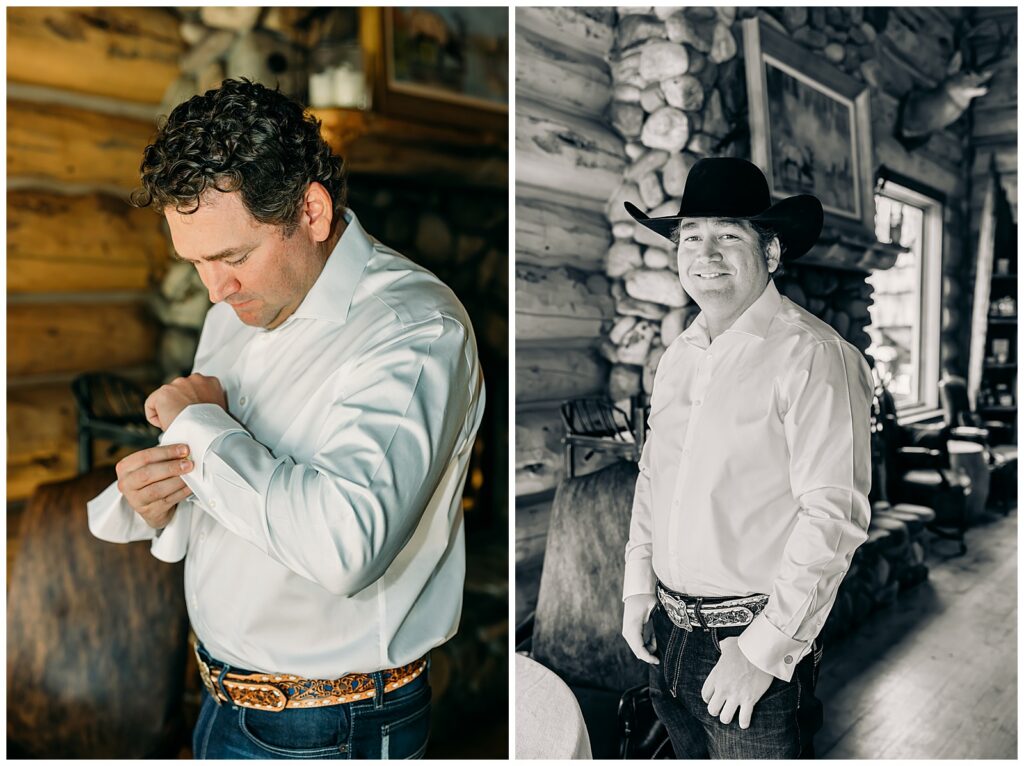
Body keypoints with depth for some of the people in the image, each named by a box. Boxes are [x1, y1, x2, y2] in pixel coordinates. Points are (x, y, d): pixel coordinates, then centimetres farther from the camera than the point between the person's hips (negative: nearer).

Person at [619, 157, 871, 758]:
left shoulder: (815, 356, -16)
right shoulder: (679, 355, 7)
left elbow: (833, 517, -19)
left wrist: (764, 650, -18)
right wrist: (638, 584, 10)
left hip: (760, 641, -6)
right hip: (668, 633, 7)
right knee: (690, 754, 22)